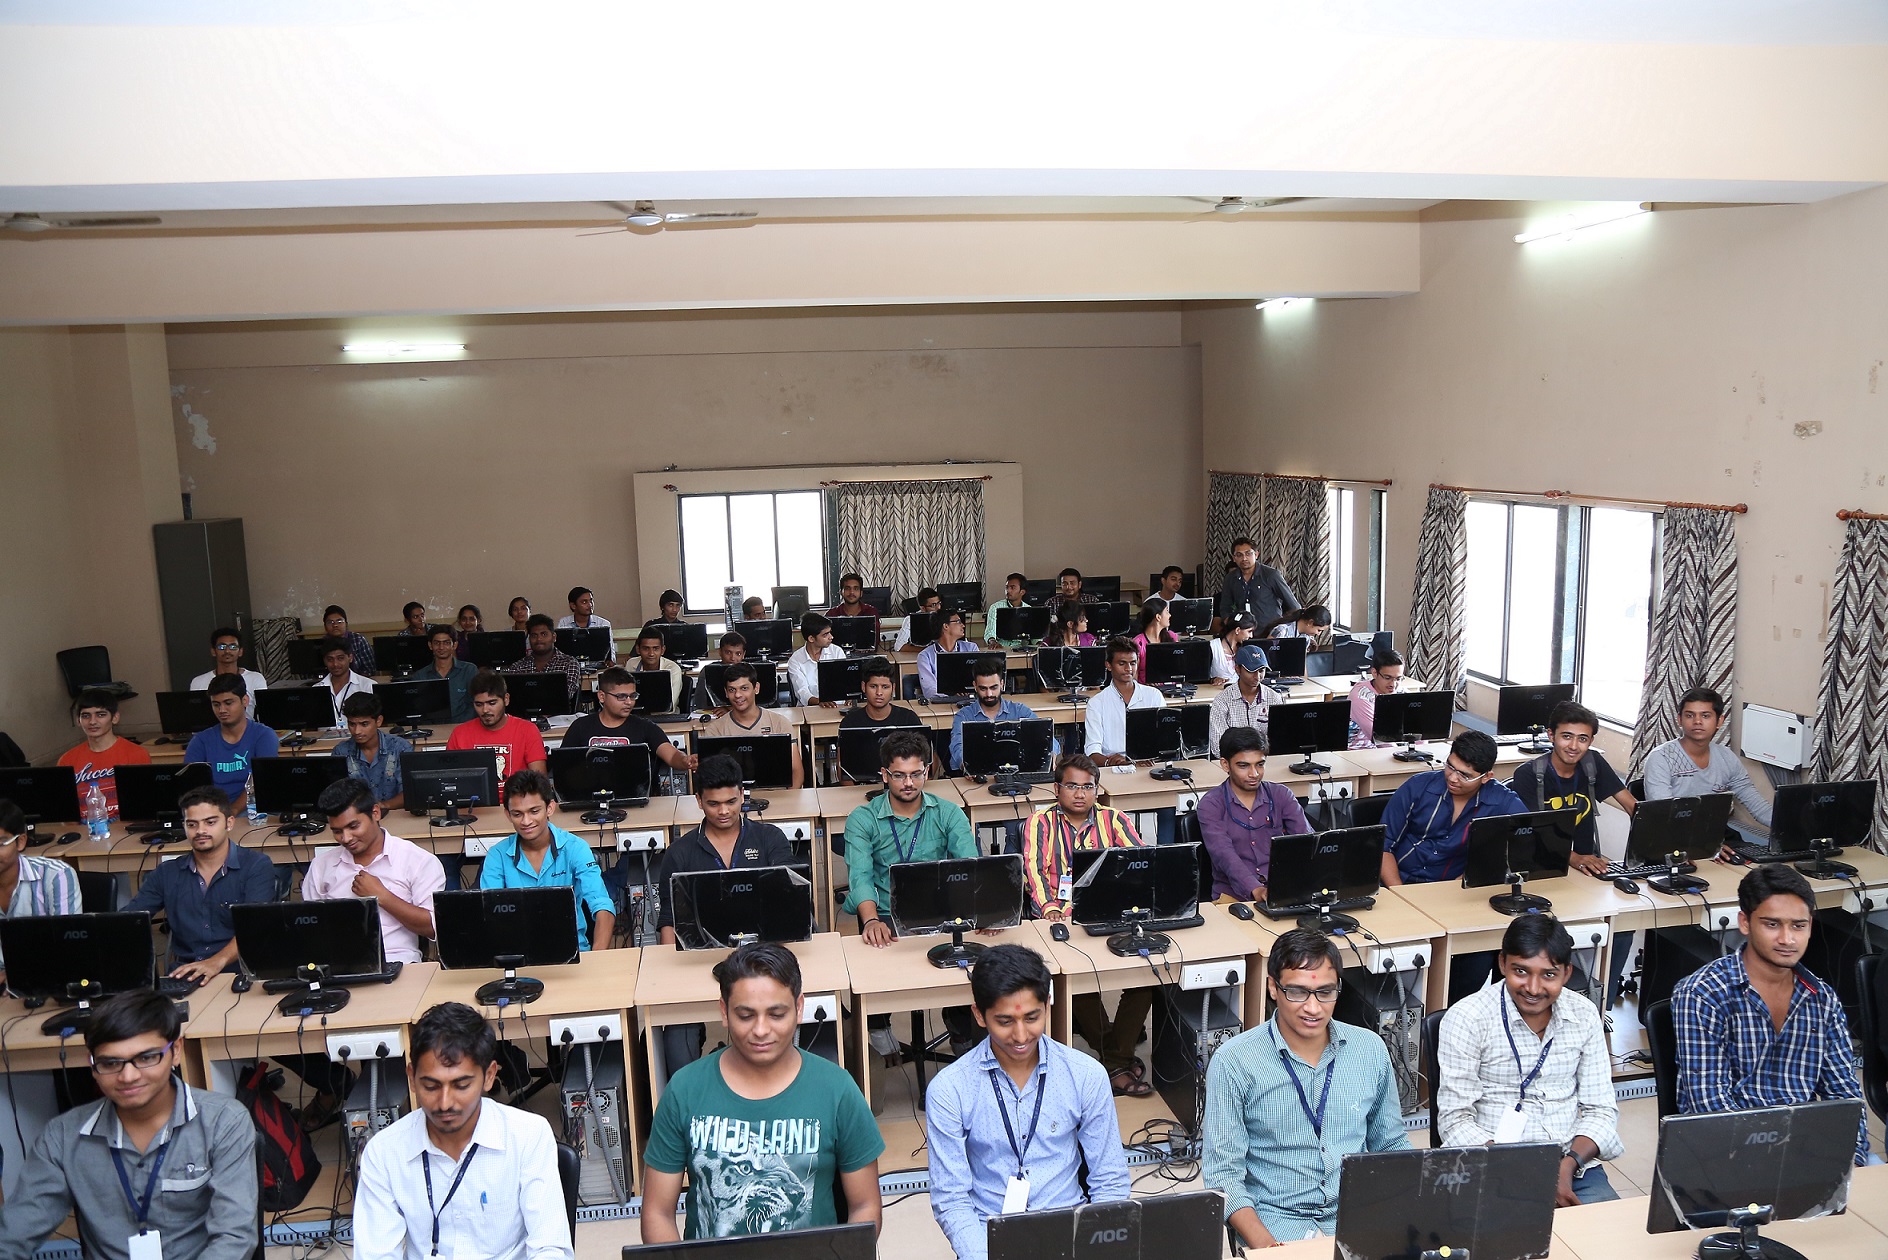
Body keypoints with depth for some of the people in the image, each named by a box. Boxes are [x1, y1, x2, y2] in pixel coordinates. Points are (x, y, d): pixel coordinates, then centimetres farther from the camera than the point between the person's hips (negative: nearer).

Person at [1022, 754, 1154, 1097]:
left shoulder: (1114, 820, 13)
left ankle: (1115, 1061, -12)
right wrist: (1049, 907, -27)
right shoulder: (1040, 823, 8)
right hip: (1062, 920, -2)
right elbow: (1034, 868, -8)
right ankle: (1116, 1053, -9)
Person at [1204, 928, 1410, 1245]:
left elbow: (1392, 1147, 16)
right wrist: (1266, 1246, -21)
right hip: (1278, 1219, -4)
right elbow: (1223, 1173, -7)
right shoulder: (1233, 1062, -8)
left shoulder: (1370, 1049, 5)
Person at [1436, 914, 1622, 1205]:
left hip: (1574, 1165, 4)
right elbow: (1455, 1120, -9)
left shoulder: (1584, 1015, 5)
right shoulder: (1466, 1019, -8)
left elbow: (1601, 1110, 8)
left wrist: (1569, 1165, -11)